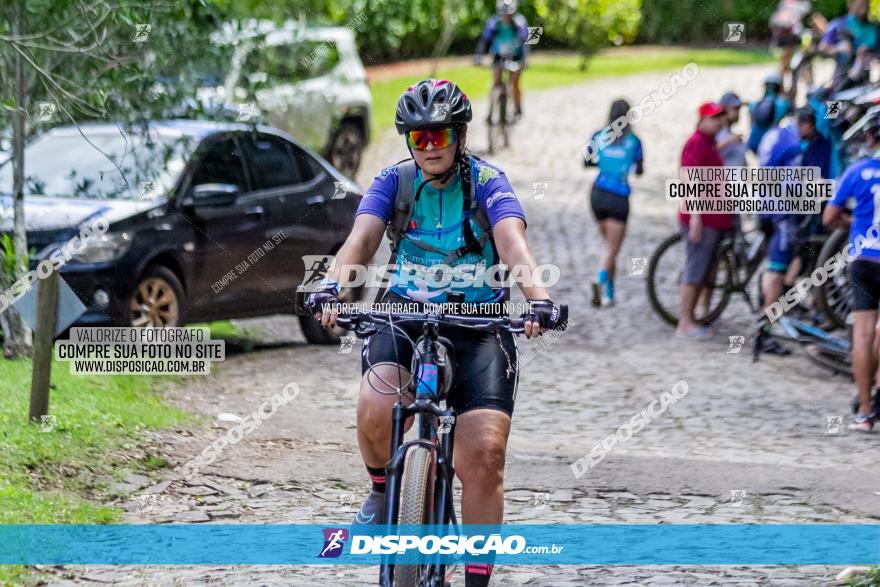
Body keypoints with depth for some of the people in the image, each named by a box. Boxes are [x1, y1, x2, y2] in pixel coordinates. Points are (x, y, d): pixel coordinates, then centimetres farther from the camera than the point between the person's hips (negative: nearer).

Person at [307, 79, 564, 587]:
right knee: (376, 409, -30)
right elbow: (361, 239, -13)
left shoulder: (487, 181, -3)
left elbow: (513, 241, -20)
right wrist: (333, 286, -35)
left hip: (478, 324, -1)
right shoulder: (394, 181, 2)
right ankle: (383, 493, 2)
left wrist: (537, 297, -40)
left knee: (485, 454, -15)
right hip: (405, 316, 1)